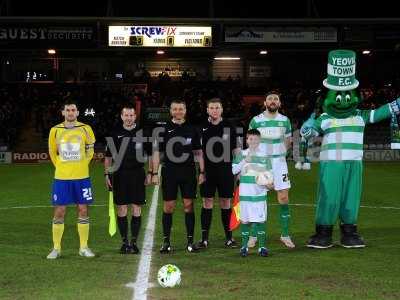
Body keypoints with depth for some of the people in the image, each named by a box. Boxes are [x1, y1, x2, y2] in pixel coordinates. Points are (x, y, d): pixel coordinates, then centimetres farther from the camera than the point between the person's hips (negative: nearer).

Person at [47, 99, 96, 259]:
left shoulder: (85, 129, 0)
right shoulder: (55, 130, 1)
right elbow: (52, 152, 13)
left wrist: (81, 165, 9)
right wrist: (62, 167, 10)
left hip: (81, 177, 0)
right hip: (61, 178, 0)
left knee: (83, 211, 4)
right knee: (59, 212, 2)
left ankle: (84, 247, 14)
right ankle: (56, 248, 12)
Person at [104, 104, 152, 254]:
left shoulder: (143, 133, 4)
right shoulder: (115, 134, 5)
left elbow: (151, 154, 8)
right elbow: (108, 156, 8)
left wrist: (150, 173, 0)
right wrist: (107, 174, 1)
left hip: (137, 174, 0)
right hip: (119, 174, 1)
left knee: (136, 209, 1)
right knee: (121, 209, 3)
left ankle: (134, 242, 10)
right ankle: (124, 242, 13)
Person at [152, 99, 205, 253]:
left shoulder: (192, 129, 7)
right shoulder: (164, 129, 2)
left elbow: (198, 152, 10)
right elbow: (156, 152, 3)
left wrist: (202, 172, 4)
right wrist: (155, 173, -3)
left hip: (188, 173, 1)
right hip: (169, 173, -1)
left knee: (188, 205, 2)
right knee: (168, 207, 1)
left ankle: (190, 241, 10)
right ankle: (166, 241, 10)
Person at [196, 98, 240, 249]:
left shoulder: (229, 127, 4)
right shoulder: (202, 127, 3)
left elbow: (236, 149, 8)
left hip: (225, 170, 0)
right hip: (207, 171, 0)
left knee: (226, 202, 5)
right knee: (207, 202, 1)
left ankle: (229, 237, 13)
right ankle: (204, 238, 7)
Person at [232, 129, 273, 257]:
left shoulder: (265, 155, 5)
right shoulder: (241, 154, 4)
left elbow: (269, 174, 9)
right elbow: (234, 170, -2)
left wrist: (269, 183, -10)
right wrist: (244, 161, -13)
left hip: (260, 192, 0)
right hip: (245, 192, 0)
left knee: (261, 219, 2)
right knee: (245, 219, 6)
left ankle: (262, 246, 12)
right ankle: (244, 246, 17)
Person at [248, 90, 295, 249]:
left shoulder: (285, 120, 4)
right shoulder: (256, 120, -2)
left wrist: (279, 153, 11)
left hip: (279, 161, 2)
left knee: (284, 198, -2)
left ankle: (285, 235, 8)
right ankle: (253, 235, 9)